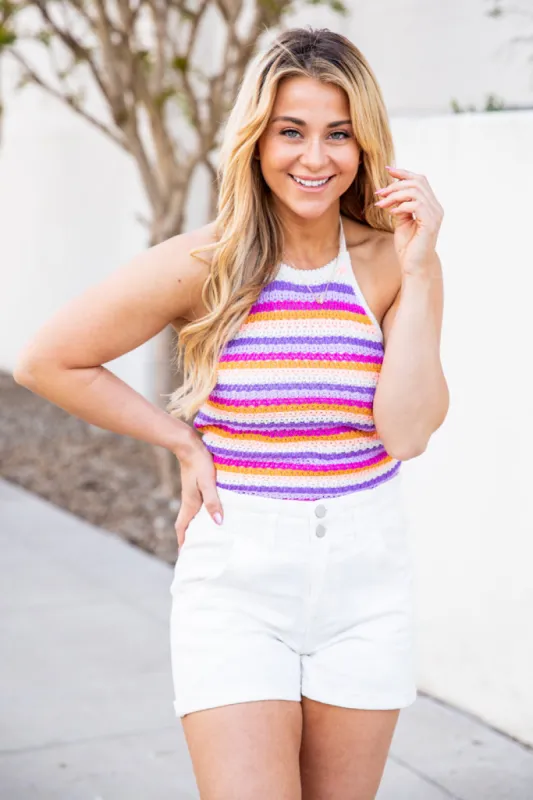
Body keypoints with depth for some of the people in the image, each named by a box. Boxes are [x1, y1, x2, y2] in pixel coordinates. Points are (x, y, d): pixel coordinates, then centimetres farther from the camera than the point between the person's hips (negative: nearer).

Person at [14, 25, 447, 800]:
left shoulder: (390, 263, -3)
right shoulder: (204, 266, -8)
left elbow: (408, 431, -15)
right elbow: (47, 363, 0)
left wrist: (420, 270, -16)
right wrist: (184, 443, -3)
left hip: (366, 584, 2)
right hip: (236, 585, -2)